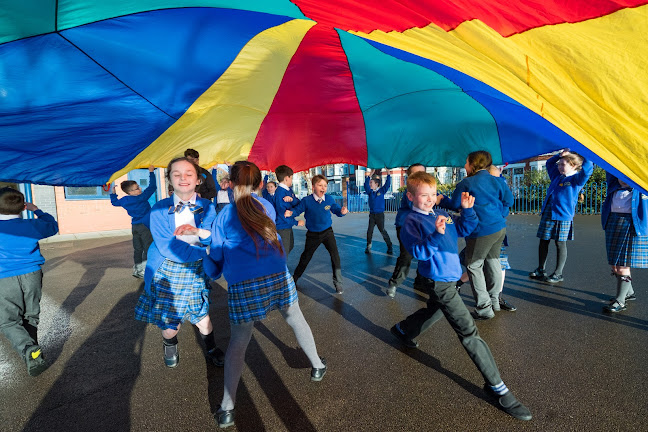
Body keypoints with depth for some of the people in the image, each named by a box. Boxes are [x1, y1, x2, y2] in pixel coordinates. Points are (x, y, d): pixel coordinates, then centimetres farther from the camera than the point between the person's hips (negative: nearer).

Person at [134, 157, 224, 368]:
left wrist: (198, 231, -32)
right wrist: (206, 251, -18)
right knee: (168, 317, 8)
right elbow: (166, 247, -17)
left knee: (200, 313, 9)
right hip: (167, 271, -1)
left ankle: (211, 349, 37)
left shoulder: (206, 207, -2)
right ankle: (170, 345, 43)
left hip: (196, 271, 1)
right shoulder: (160, 209, -8)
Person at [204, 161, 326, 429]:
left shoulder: (224, 216, 4)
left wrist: (212, 271, 32)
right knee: (296, 321, 25)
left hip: (242, 287, -2)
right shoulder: (268, 208, 11)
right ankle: (317, 366, 45)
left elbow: (215, 258, 9)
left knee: (237, 343, 14)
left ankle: (226, 409, 19)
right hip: (278, 278, 2)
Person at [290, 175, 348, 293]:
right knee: (306, 257, 14)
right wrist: (291, 213, -27)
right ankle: (295, 277, 38)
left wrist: (342, 211, -23)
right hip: (313, 234, -1)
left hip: (327, 232, 1)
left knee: (335, 255, -12)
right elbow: (298, 209, -6)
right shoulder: (307, 201, -15)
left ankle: (338, 282, 4)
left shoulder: (329, 199, -8)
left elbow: (336, 210, -1)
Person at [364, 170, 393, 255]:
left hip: (380, 214, -3)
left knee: (382, 230, -1)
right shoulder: (370, 191, 8)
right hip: (372, 214, 3)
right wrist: (368, 176, -6)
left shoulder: (382, 190, 1)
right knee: (369, 230, 0)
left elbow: (387, 184, -7)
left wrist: (388, 174, -11)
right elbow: (366, 185, -1)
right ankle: (368, 247, 10)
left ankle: (389, 247, 11)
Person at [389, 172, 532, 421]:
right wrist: (436, 235, -43)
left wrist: (467, 210, -7)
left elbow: (464, 229, 10)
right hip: (439, 283, -9)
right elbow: (418, 252, -28)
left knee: (433, 312, 31)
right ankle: (496, 387, 6)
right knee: (469, 332, -6)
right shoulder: (411, 222, -16)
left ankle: (402, 330, 56)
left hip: (449, 278, 9)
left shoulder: (441, 214, 6)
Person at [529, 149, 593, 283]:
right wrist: (560, 155, 14)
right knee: (543, 241, 9)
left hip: (562, 215, -6)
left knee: (560, 243, 3)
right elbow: (549, 163, 27)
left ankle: (558, 274, 12)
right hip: (547, 213, 6)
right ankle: (540, 270, 20)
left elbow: (587, 169, -21)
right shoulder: (557, 176, 14)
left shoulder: (577, 179, -3)